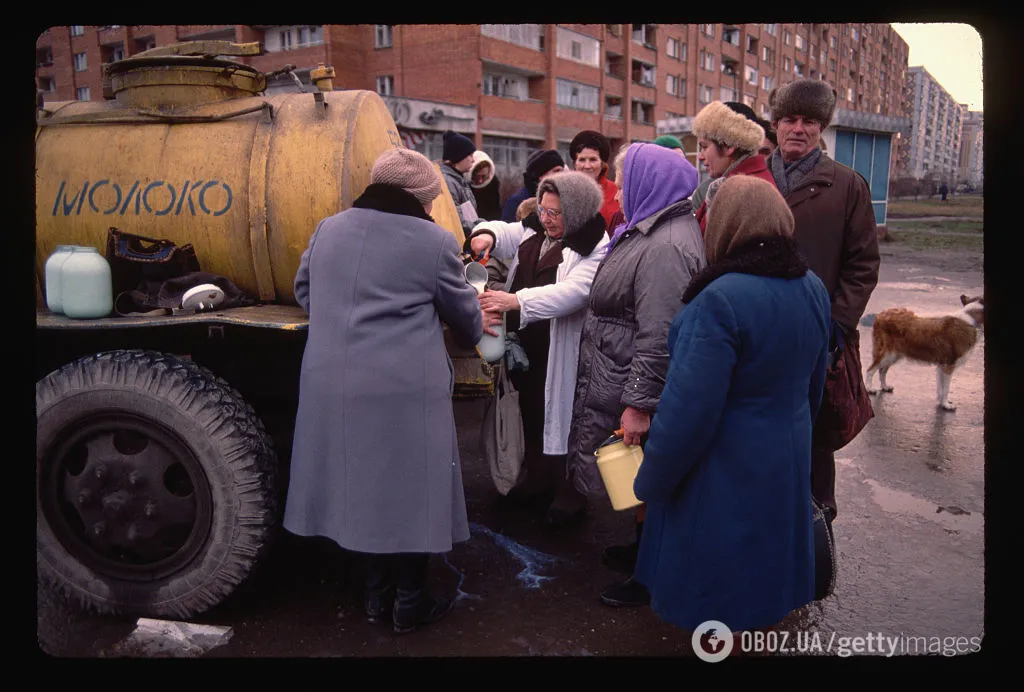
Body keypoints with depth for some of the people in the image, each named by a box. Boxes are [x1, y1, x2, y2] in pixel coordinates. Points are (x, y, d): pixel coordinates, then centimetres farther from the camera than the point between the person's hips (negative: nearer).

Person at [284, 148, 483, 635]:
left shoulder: (328, 229, 11)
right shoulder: (435, 241, -3)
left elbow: (303, 293, 22)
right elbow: (464, 312, 8)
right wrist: (473, 335, 30)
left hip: (332, 383, 5)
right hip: (405, 388, -5)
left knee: (360, 486, 16)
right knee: (409, 490, 8)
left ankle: (377, 594, 30)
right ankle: (409, 604, 22)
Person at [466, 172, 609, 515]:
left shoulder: (594, 247, -13)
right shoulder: (534, 234, 12)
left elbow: (573, 292, -27)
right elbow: (503, 233, 22)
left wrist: (515, 300, -37)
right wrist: (486, 234, -5)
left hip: (561, 355, -8)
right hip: (526, 348, 8)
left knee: (559, 419, 0)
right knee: (530, 416, 17)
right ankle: (537, 482, 34)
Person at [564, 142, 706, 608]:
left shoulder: (667, 248, -23)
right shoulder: (651, 231, 11)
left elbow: (659, 336, -28)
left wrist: (639, 403, -27)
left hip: (637, 386, -10)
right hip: (619, 379, 10)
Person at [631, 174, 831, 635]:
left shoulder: (720, 300, -25)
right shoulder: (813, 289, 1)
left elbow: (687, 412, -25)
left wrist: (649, 485, -11)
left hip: (724, 478, -7)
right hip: (785, 471, 8)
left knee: (720, 618, 11)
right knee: (764, 602, 24)